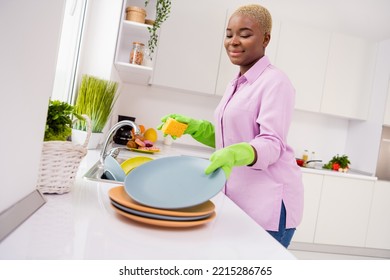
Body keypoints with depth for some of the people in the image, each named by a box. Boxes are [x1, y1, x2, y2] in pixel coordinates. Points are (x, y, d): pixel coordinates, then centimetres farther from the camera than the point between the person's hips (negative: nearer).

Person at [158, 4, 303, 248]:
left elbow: (272, 143, -18)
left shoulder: (275, 81, -11)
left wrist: (236, 154, -36)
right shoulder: (236, 85, 15)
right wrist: (193, 126, 4)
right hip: (237, 197, 8)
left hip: (268, 202, -7)